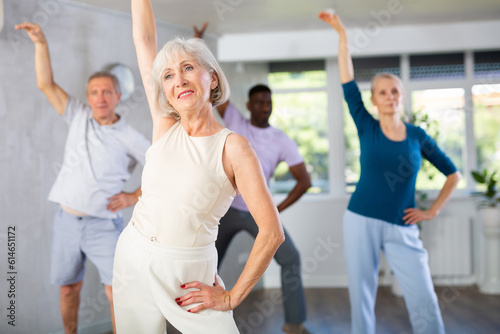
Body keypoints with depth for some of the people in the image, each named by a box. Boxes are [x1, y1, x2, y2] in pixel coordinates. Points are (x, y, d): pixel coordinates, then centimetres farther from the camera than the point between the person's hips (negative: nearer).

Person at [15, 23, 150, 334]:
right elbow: (46, 84, 3)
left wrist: (134, 197, -8)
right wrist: (41, 42, -5)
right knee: (69, 288, 14)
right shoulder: (79, 117, 5)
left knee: (117, 292, -8)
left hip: (104, 226, -3)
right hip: (66, 221, 4)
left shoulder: (130, 138, -4)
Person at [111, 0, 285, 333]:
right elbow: (144, 38, 3)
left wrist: (231, 297, -10)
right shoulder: (165, 127, 1)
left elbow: (272, 233, -14)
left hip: (188, 276, -4)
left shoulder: (233, 146, -11)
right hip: (133, 258, 4)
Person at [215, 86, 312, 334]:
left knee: (290, 258, -12)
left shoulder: (282, 141, -5)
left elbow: (304, 180, -6)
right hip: (225, 209, 1)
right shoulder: (235, 122, -1)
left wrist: (277, 209, -10)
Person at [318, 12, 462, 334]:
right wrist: (343, 35, -9)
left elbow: (453, 174, 12)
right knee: (361, 297, 5)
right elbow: (348, 84, -6)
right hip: (362, 222, 0)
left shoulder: (417, 136, 4)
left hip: (403, 229, 0)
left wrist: (432, 211, 4)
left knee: (426, 303, -4)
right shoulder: (367, 128, 3)